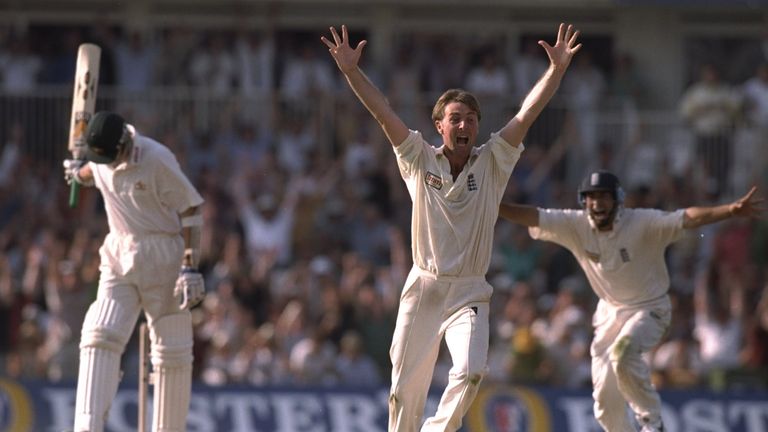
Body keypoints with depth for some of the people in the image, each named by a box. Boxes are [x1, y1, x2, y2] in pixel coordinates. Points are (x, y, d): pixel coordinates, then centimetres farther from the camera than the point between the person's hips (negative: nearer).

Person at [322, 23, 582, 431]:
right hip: (423, 288, 0)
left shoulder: (492, 163, 3)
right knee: (405, 387, 3)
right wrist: (351, 71, -15)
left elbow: (526, 115, -4)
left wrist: (557, 70, -14)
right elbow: (383, 113, -5)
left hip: (469, 293, 0)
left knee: (469, 373, -22)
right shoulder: (420, 160, 3)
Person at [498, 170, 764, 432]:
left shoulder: (643, 223, -22)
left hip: (650, 309, -5)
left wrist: (732, 210, -49)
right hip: (610, 311, 5)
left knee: (622, 352, -34)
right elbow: (532, 217, -18)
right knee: (606, 401, 2)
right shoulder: (575, 225, -11)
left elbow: (687, 219, -34)